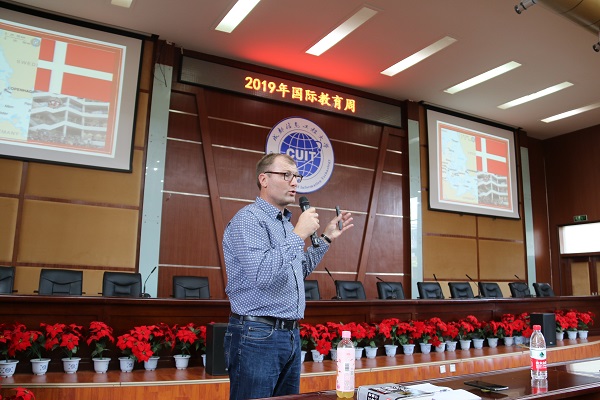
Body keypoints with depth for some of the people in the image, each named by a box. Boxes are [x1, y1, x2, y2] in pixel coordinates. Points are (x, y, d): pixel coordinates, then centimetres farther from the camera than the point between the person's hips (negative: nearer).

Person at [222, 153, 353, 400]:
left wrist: (326, 238, 19)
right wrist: (299, 235, -24)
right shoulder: (248, 218, -14)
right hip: (257, 336, -9)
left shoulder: (286, 222, 15)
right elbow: (260, 275, -28)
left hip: (291, 334, 9)